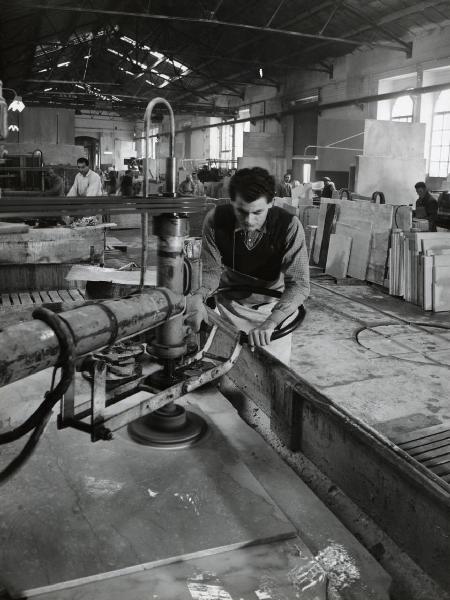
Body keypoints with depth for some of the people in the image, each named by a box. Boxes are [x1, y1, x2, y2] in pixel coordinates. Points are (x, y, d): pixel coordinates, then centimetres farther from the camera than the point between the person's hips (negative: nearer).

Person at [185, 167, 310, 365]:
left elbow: (299, 285, -29)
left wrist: (270, 323, -44)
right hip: (230, 305, 1)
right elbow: (212, 271, -13)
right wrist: (198, 297, -35)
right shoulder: (215, 220, -20)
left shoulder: (289, 226, -26)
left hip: (275, 307, -1)